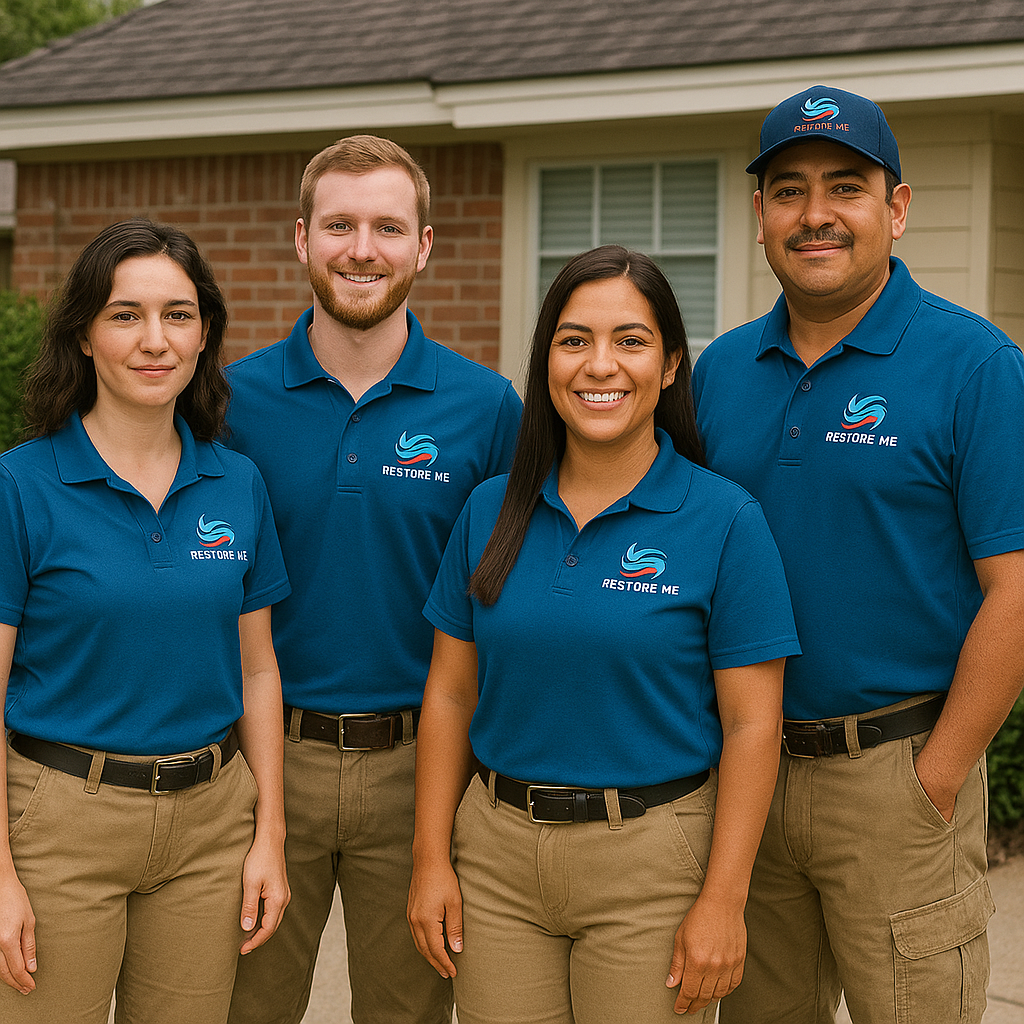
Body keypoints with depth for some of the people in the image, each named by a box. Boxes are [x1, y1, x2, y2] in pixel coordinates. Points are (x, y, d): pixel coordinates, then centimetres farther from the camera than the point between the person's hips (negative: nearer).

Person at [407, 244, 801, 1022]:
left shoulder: (725, 521, -7)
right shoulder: (491, 511, 4)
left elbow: (752, 726, -8)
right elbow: (451, 694, 8)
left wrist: (723, 900, -12)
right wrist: (431, 857, 3)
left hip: (651, 858, -3)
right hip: (497, 849, 3)